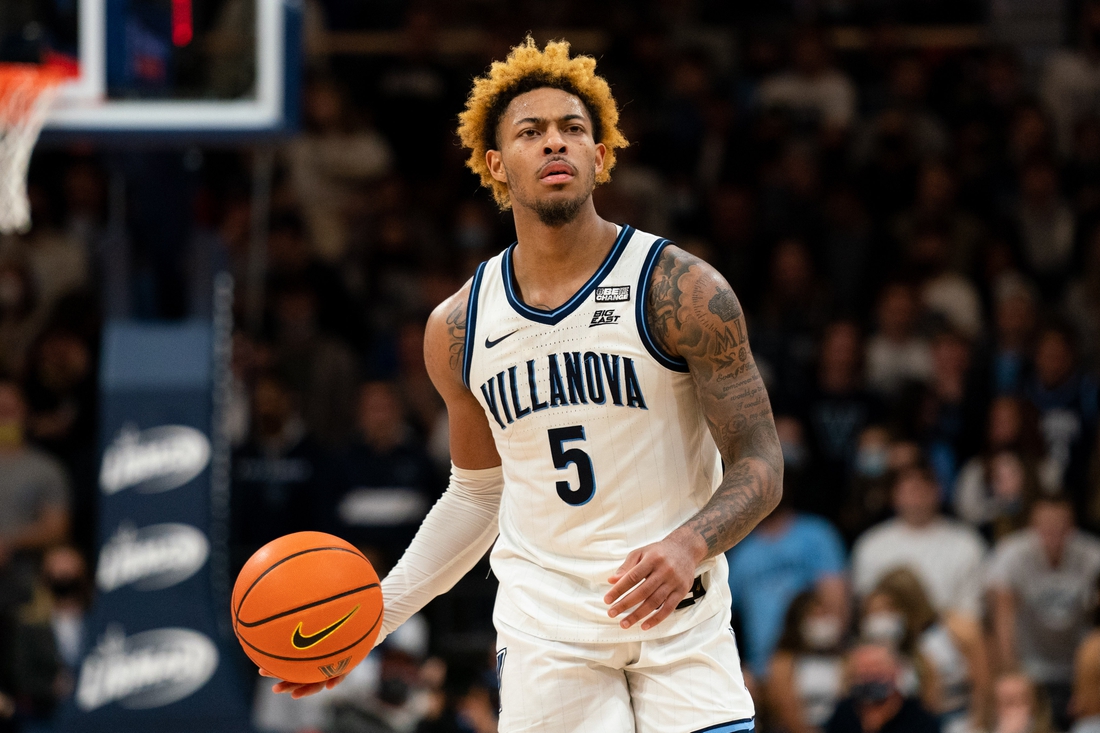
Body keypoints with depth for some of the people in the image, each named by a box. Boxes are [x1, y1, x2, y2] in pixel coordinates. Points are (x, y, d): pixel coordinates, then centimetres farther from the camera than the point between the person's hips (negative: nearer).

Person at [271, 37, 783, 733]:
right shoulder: (458, 329, 5)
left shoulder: (683, 290, -7)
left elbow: (759, 465, -8)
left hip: (682, 623, -2)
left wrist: (688, 546, -28)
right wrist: (371, 616, 9)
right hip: (545, 628, 2)